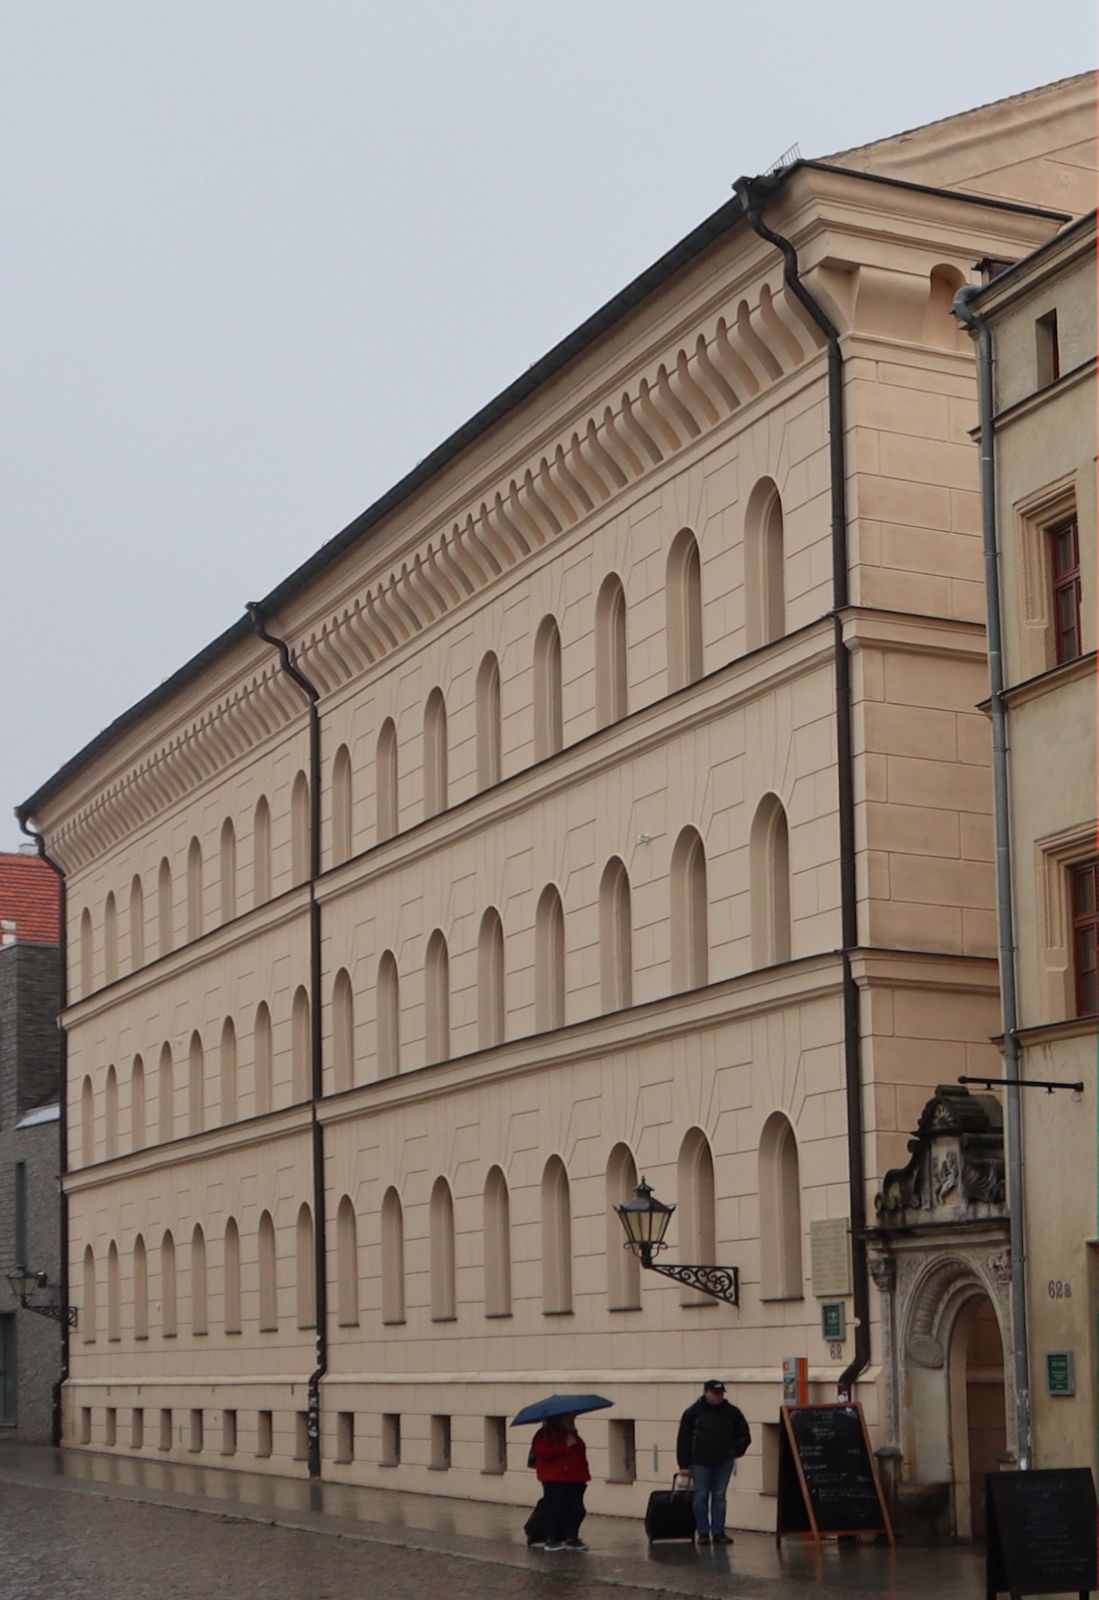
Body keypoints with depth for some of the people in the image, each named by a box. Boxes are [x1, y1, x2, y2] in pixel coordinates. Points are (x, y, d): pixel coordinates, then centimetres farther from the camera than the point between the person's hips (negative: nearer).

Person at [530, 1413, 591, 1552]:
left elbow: (581, 1455, 30)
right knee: (554, 1508, -6)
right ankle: (551, 1539, 0)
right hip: (555, 1480, -7)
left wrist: (584, 1474, 18)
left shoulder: (572, 1434, 21)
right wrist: (566, 1446, -21)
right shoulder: (544, 1435, -5)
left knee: (576, 1509, 5)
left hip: (575, 1480, 7)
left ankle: (571, 1538, 14)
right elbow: (543, 1452, -21)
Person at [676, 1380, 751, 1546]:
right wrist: (684, 1464, -6)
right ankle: (703, 1533, 6)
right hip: (700, 1462, -2)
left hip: (723, 1462, 2)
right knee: (701, 1497, 0)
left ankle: (718, 1532, 9)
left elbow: (744, 1435, 12)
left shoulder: (731, 1412, 0)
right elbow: (683, 1439, -4)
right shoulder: (692, 1413, -6)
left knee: (719, 1497, 4)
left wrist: (736, 1452, 3)